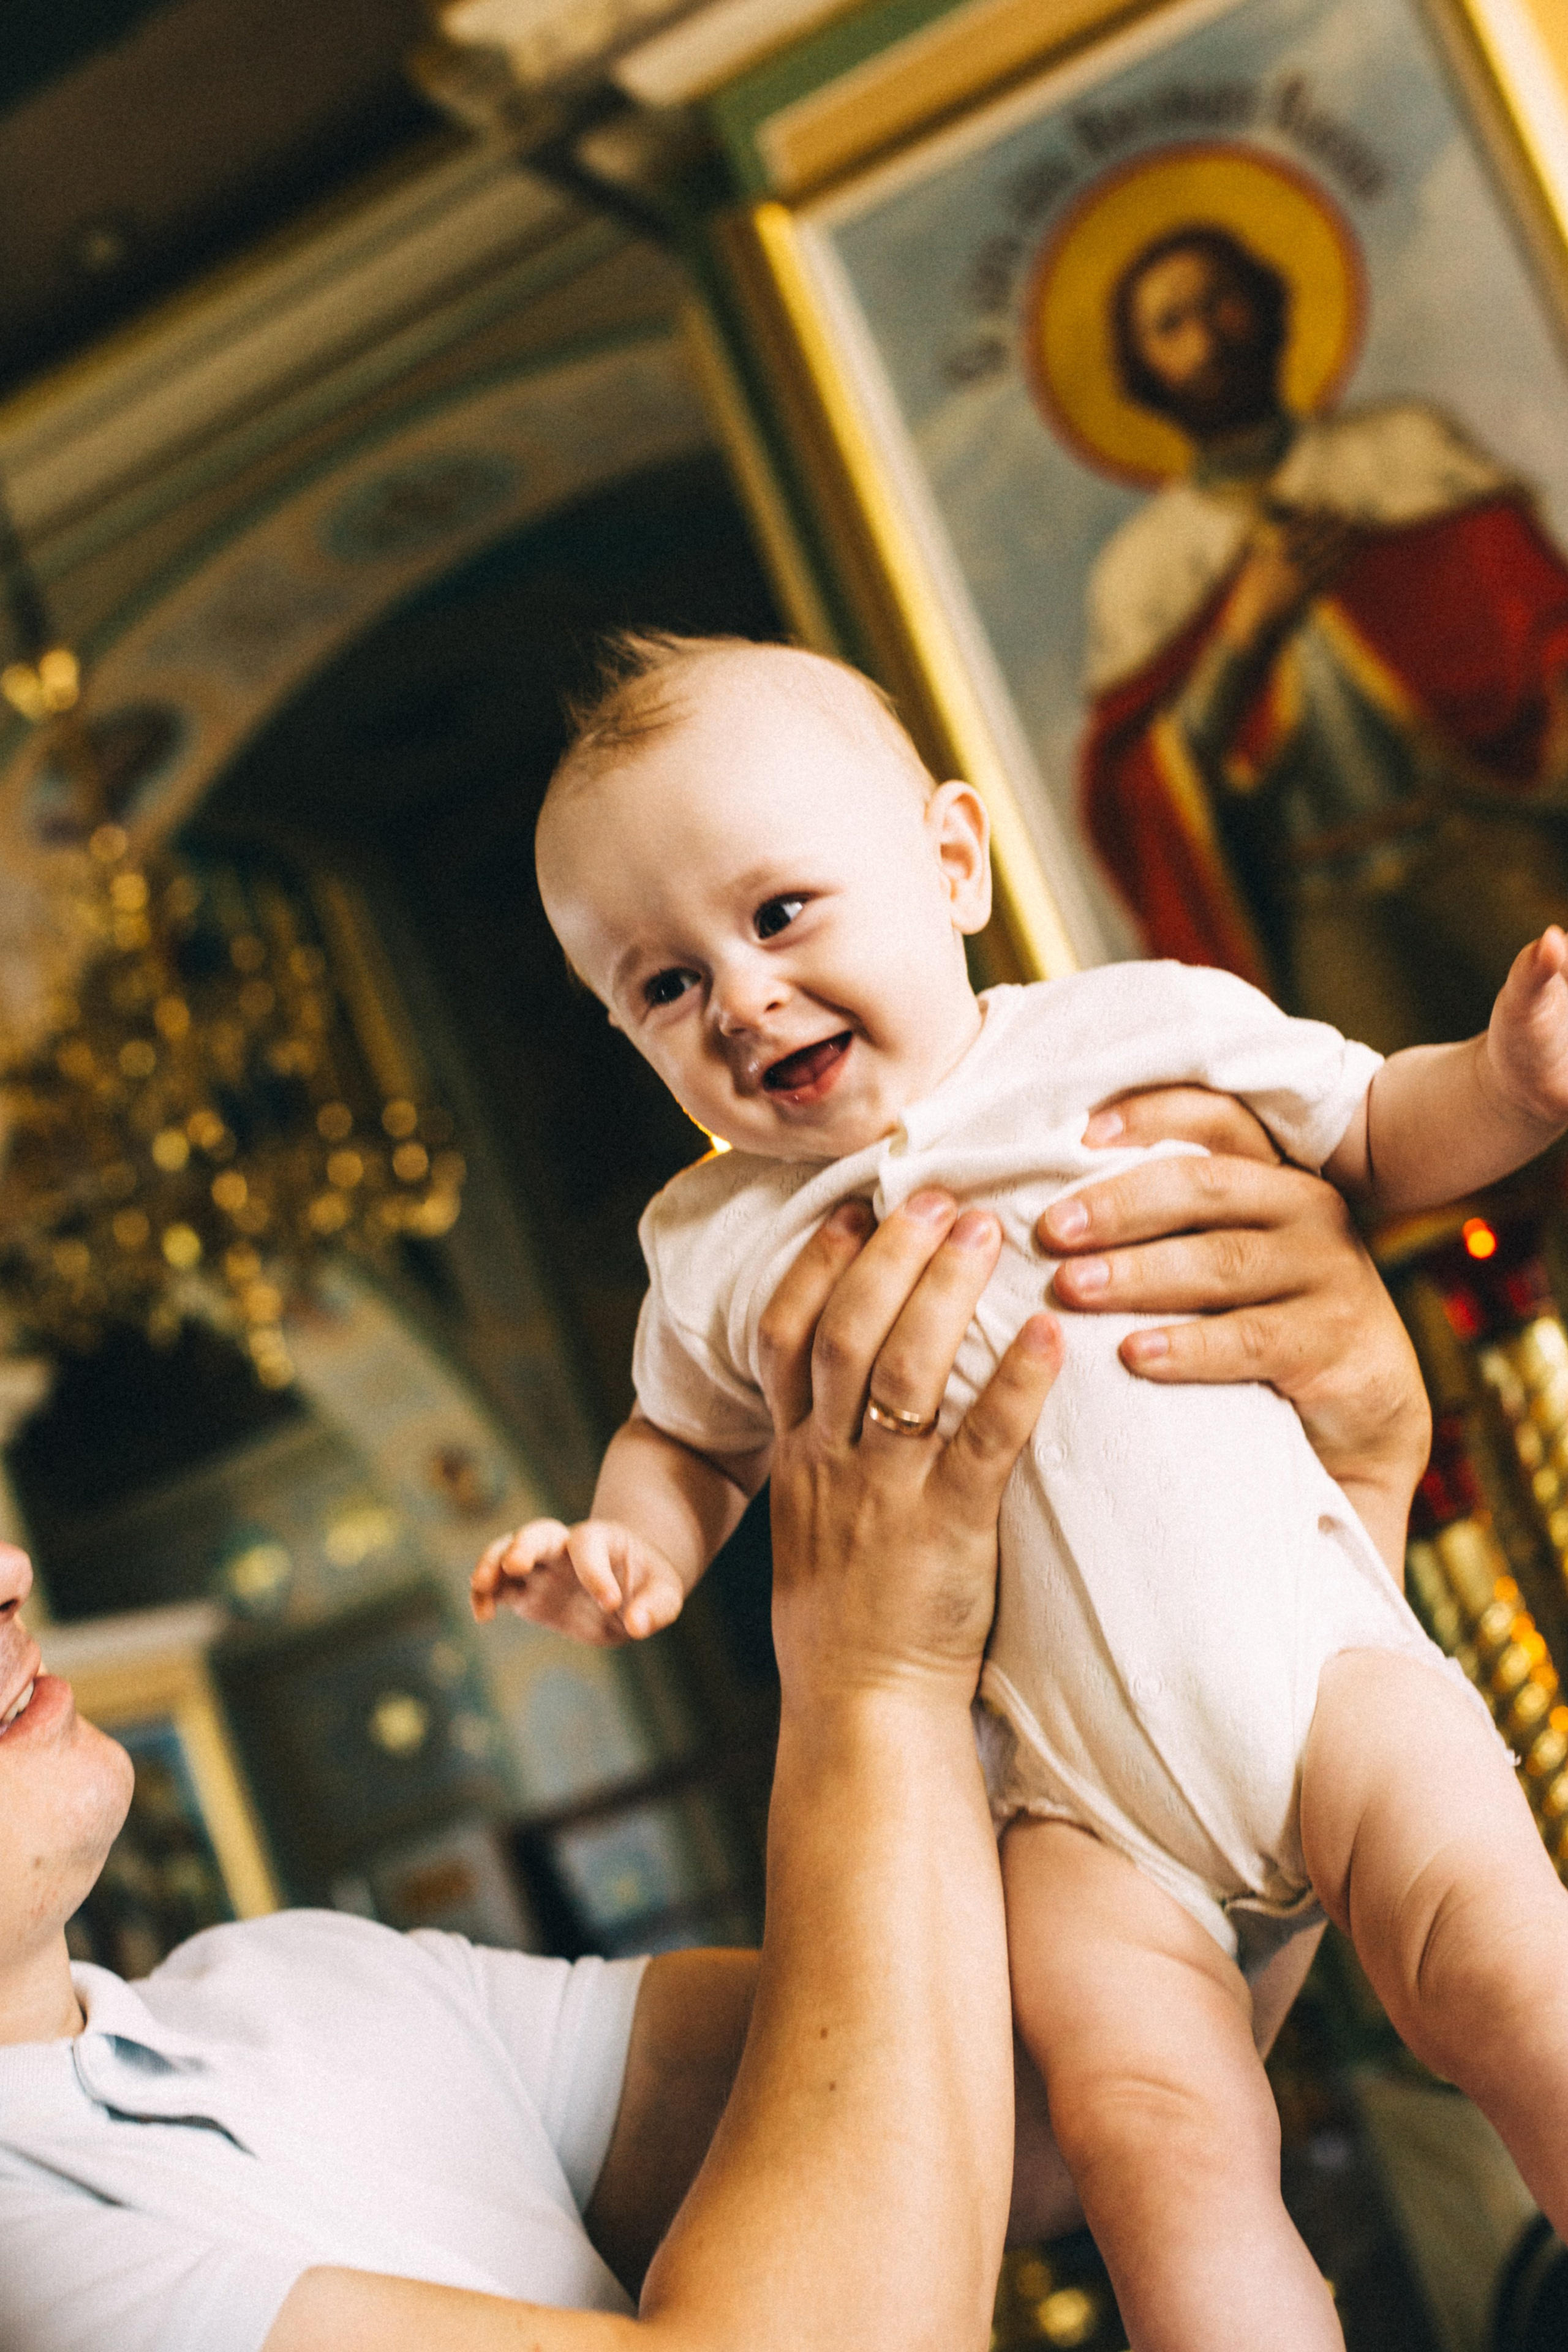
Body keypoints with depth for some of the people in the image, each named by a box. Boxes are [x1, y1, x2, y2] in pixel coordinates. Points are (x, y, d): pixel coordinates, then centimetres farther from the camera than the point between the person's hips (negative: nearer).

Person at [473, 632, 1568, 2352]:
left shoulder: (1142, 1033, 0)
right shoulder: (720, 1250, 6)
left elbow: (1374, 1134, 14)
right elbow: (691, 1438, 24)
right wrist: (634, 1543, 3)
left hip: (1313, 1656, -1)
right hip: (1076, 1803, 1)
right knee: (1151, 2131, -18)